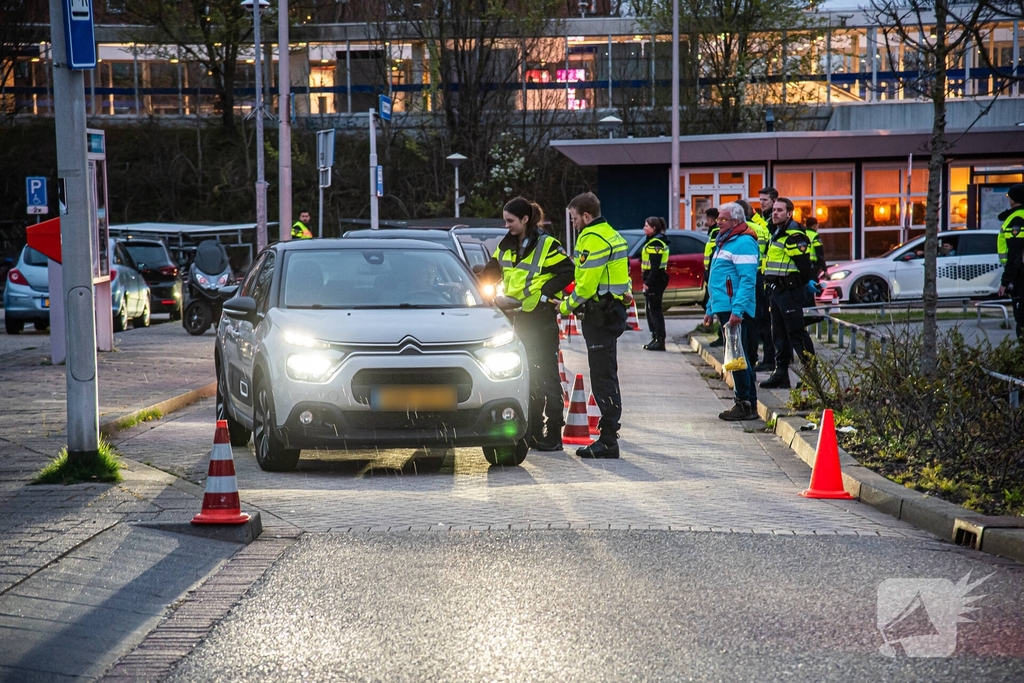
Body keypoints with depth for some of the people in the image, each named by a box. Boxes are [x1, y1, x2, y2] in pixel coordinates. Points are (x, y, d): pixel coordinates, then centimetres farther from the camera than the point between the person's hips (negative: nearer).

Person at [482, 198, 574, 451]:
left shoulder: (546, 244, -10)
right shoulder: (506, 247, 12)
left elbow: (567, 272, -12)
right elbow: (491, 273, 17)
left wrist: (544, 293, -16)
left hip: (541, 318, -7)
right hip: (517, 317, 7)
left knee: (546, 375, -4)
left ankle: (553, 436, 0)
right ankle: (532, 432, 17)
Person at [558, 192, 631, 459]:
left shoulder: (592, 239, -15)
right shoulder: (610, 234, 18)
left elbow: (586, 285, -19)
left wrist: (566, 306, -3)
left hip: (600, 315, -10)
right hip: (612, 310, 10)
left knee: (603, 377, -8)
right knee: (605, 375, 15)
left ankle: (608, 441, -8)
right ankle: (608, 435, 20)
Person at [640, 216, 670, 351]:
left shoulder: (656, 243, -16)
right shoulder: (653, 241, 17)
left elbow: (655, 266, -22)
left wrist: (648, 283, -22)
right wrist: (647, 281, 18)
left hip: (655, 280, -11)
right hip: (654, 280, 11)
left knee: (655, 310, -9)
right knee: (651, 310, 15)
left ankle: (660, 341, -8)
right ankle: (655, 338, 21)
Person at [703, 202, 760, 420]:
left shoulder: (743, 243, -12)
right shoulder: (724, 243, 20)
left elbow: (747, 280, -20)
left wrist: (737, 310, -27)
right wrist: (710, 308, 26)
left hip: (735, 311, -10)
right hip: (724, 309, 10)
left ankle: (747, 404, -6)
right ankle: (745, 403, 15)